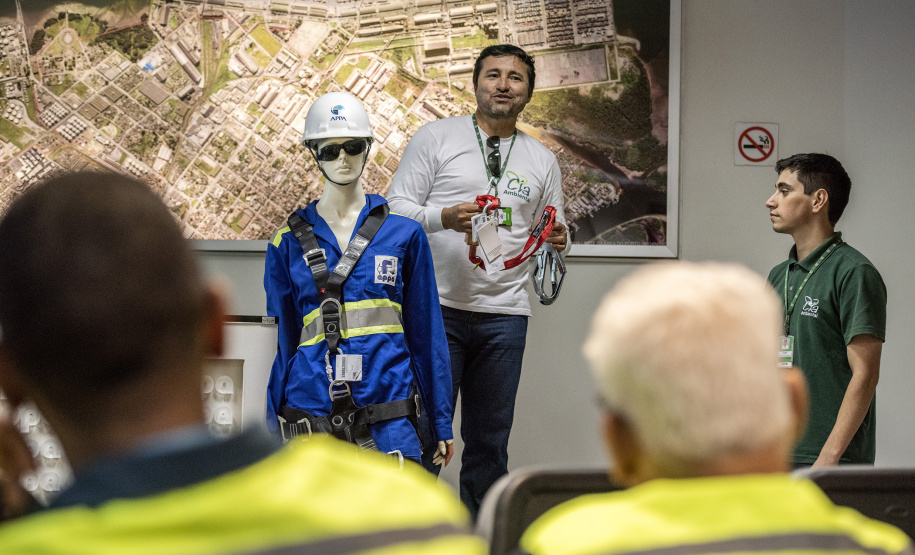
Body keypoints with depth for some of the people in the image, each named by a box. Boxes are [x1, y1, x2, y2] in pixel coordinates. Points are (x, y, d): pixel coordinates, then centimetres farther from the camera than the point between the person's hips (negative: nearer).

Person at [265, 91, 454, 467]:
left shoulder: (403, 234, 7)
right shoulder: (289, 243, 8)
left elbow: (426, 330, 10)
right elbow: (280, 339, 11)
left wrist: (441, 422, 9)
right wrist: (271, 430, 8)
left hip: (387, 416, -1)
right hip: (311, 415, 1)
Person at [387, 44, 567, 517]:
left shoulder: (542, 161, 15)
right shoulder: (436, 137, 4)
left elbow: (550, 236, 19)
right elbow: (396, 207, -1)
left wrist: (556, 239, -5)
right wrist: (445, 218, -19)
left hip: (504, 316, 4)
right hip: (438, 306, -3)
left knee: (489, 439, 8)